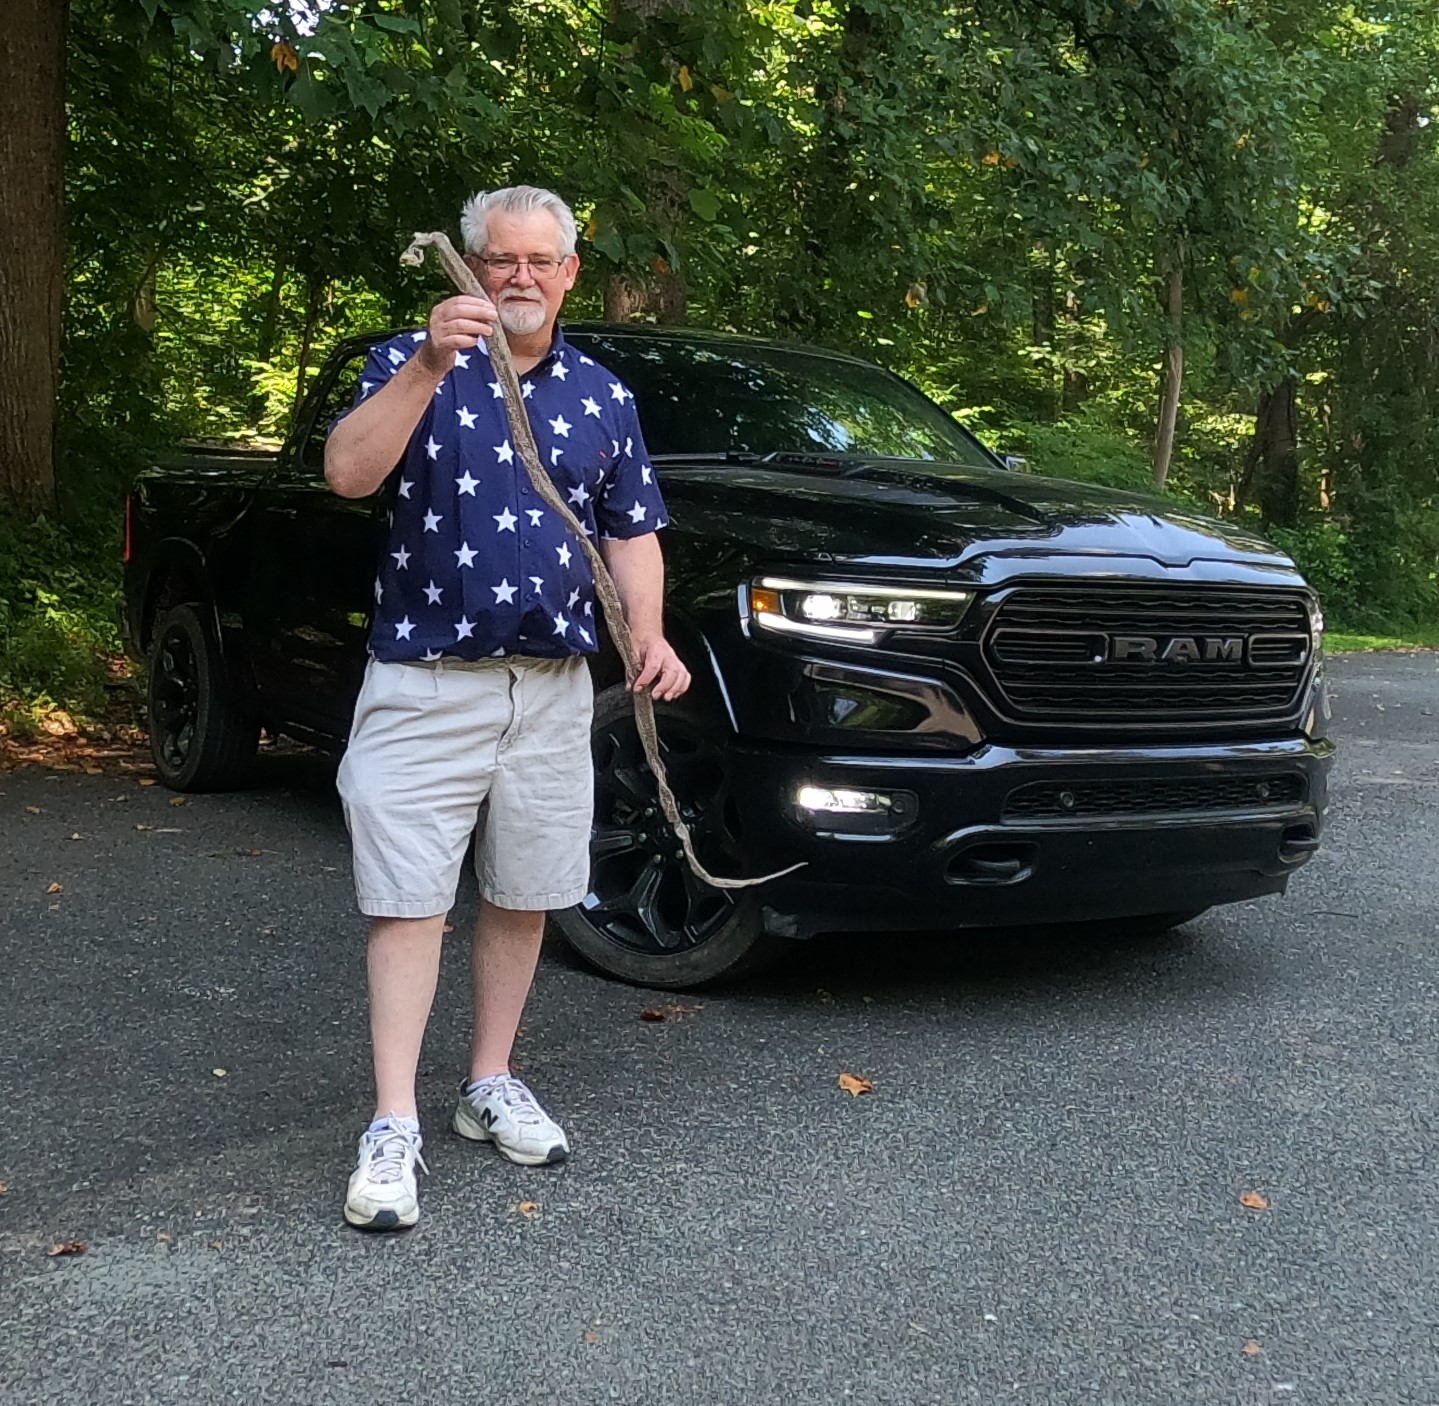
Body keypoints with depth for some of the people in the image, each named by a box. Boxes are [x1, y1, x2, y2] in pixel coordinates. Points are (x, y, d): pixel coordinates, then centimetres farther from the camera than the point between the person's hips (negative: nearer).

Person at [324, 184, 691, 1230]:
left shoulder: (604, 397, 10)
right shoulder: (415, 366, -1)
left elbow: (631, 533, 13)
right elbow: (348, 472, -18)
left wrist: (651, 637, -4)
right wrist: (428, 365, -29)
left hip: (554, 689, 4)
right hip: (425, 682, -4)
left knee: (524, 896, 11)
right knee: (410, 901, -3)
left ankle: (491, 1084, 27)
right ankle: (394, 1127, 2)